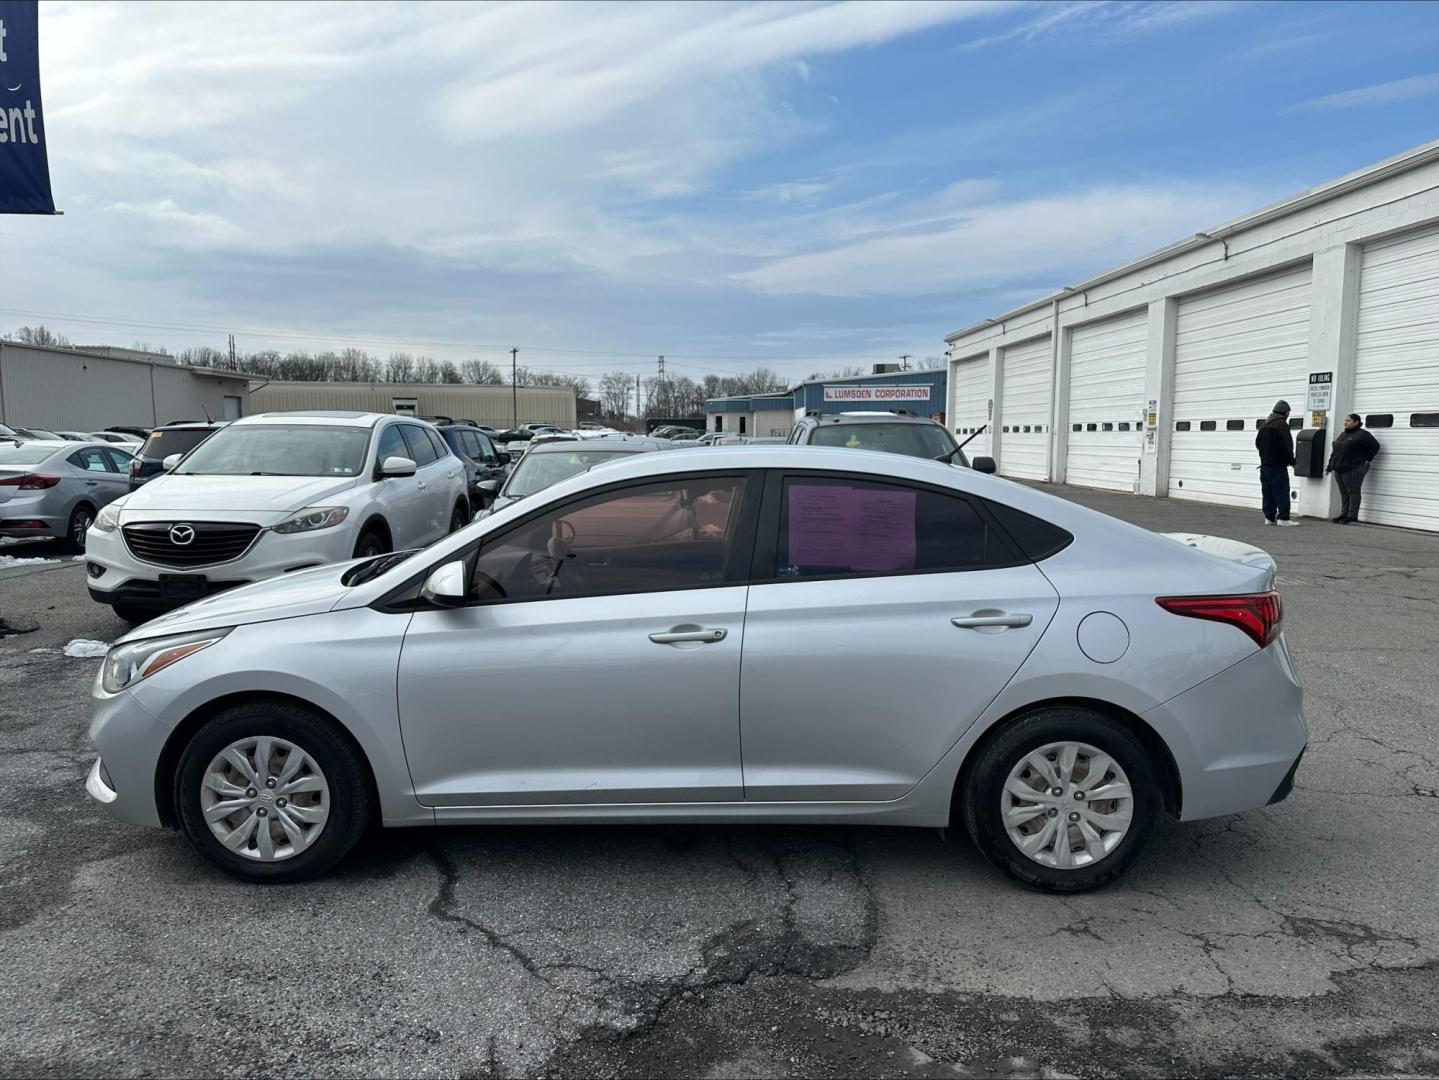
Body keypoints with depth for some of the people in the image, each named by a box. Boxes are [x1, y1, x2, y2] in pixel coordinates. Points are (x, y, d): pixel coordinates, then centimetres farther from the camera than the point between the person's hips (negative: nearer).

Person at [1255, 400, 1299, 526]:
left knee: (1268, 492, 9)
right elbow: (1287, 445, -16)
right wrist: (1291, 460, -5)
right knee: (1282, 491, -6)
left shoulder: (1264, 425, 12)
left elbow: (1257, 443, 19)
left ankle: (1269, 517, 11)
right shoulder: (1282, 424, -12)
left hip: (1265, 463, 8)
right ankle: (1283, 518, -9)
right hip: (1278, 464, -8)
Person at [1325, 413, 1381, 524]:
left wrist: (1366, 459, -7)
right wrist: (1330, 465, 16)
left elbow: (1375, 446, -8)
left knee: (1353, 493, -4)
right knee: (1344, 494, 12)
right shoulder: (1342, 434, 18)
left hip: (1353, 470, -8)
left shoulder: (1362, 435, -6)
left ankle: (1352, 517, -3)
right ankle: (1344, 515, 17)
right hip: (1339, 469, 8)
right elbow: (1335, 451, 20)